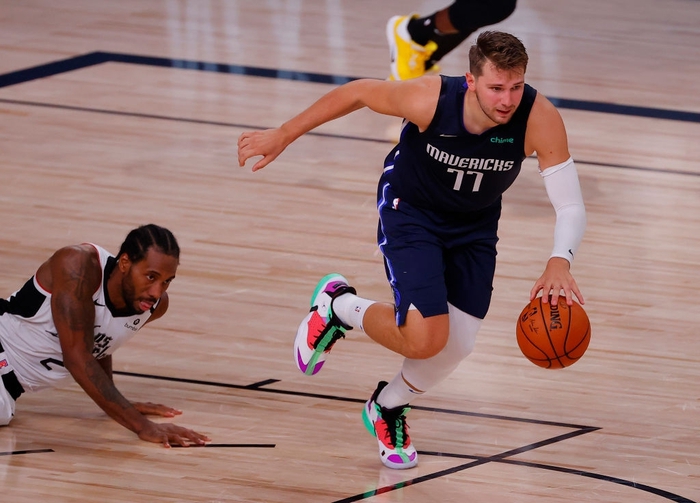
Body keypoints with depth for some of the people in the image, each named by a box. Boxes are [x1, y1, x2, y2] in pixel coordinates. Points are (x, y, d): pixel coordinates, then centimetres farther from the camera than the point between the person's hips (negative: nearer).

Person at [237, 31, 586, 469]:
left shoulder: (540, 118, -32)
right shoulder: (430, 98, -35)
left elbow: (571, 206, -29)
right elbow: (359, 92, -16)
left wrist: (559, 263, -50)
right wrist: (283, 136, -7)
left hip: (476, 223, 4)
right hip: (410, 208, -3)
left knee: (458, 346, 3)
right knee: (425, 339, -19)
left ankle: (388, 407, 34)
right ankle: (338, 306, 12)